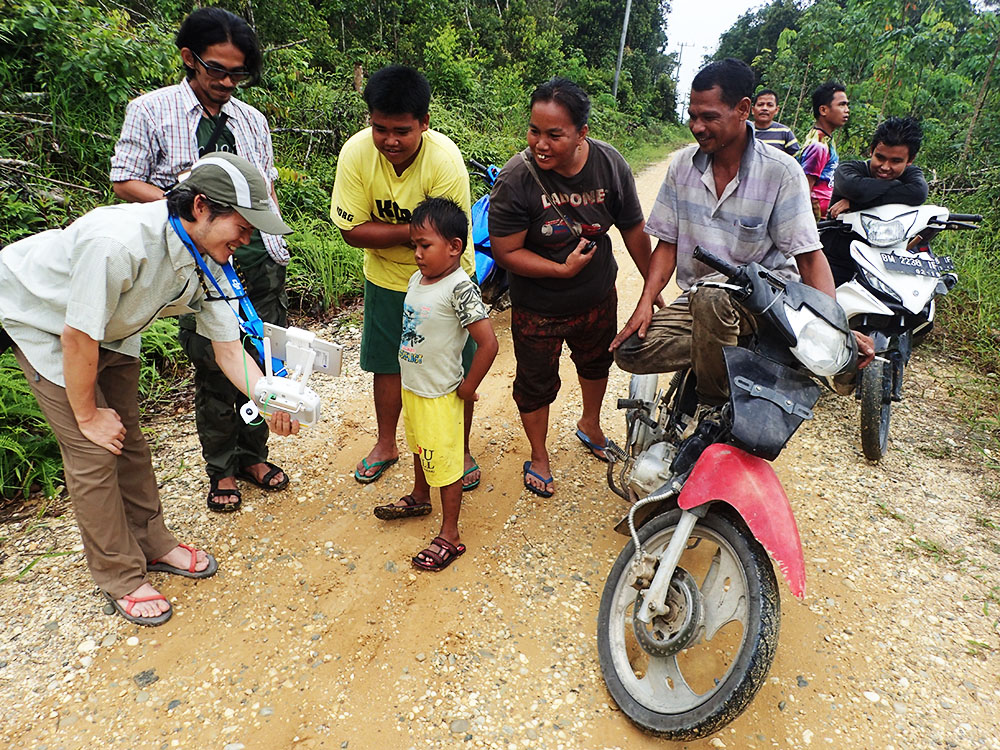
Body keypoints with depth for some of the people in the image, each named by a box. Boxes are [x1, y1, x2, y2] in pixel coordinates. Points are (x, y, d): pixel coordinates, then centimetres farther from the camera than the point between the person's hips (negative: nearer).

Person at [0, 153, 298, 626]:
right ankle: (121, 576, 8)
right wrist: (87, 415, -18)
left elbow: (228, 347, -15)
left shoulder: (208, 260, -17)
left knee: (127, 437, 11)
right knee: (92, 451, -7)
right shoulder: (118, 241, -40)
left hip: (111, 330, 7)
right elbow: (77, 337, -31)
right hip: (41, 319, -6)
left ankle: (151, 543, 28)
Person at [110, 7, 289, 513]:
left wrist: (276, 247, 12)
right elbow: (125, 182, 2)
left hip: (261, 262, 4)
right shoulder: (151, 111, 4)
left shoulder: (252, 120, 15)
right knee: (214, 371, 1)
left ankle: (253, 454, 27)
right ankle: (221, 469, 21)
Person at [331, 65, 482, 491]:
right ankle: (386, 445, 36)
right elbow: (352, 231, -19)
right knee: (387, 362, 14)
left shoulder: (445, 161, -27)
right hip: (385, 277, 3)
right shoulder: (356, 153, -19)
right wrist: (416, 230, -28)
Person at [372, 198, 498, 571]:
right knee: (419, 446, 27)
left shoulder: (459, 289, -25)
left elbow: (488, 343, -28)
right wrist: (411, 377, 12)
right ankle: (419, 497, 52)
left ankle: (450, 536, 19)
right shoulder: (418, 278, 0)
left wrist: (467, 388, -18)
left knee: (444, 461, 4)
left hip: (440, 396, -8)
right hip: (411, 386, 8)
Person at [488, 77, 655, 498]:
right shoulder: (515, 180, -26)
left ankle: (590, 426, 57)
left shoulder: (609, 164, -15)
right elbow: (505, 252, -21)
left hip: (598, 297, 4)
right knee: (536, 383, 12)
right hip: (537, 308, -4)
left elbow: (633, 228, -2)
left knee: (597, 363, 26)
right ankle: (538, 456, 38)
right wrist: (562, 269, -29)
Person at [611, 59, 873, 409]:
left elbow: (809, 255, -11)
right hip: (697, 298, 4)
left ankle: (712, 408, -17)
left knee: (711, 299, -39)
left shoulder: (781, 171, -9)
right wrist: (645, 304, -11)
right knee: (630, 350, -18)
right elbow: (668, 243, 4)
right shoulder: (682, 164, 2)